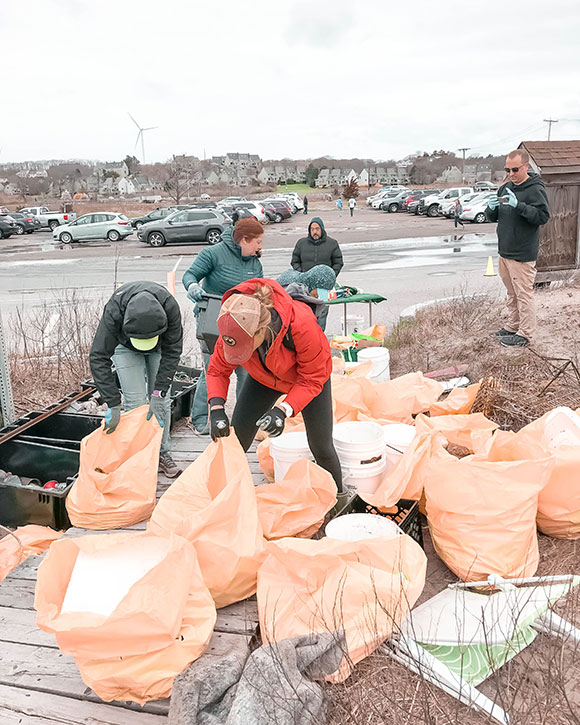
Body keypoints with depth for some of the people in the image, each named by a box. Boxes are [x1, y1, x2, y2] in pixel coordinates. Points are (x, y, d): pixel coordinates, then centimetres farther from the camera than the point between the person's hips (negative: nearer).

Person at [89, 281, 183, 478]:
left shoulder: (170, 307, -39)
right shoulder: (114, 311, -41)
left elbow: (172, 352, -29)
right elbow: (99, 358, -37)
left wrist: (158, 393, -33)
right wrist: (113, 405, -41)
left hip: (160, 345, 1)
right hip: (125, 345, -1)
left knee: (163, 400, -3)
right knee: (136, 401, -12)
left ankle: (162, 453, 10)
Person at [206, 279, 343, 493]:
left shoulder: (301, 325, -43)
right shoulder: (234, 330, -31)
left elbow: (312, 380, -31)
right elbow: (218, 370, -15)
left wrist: (283, 410, -44)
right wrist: (217, 408, -33)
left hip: (308, 376, -3)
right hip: (263, 378, 3)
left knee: (321, 447, 2)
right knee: (234, 441, -2)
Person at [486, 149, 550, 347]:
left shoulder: (535, 189, -11)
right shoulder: (505, 187, 11)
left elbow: (543, 216, -21)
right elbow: (493, 218, 17)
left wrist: (518, 205, -30)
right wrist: (492, 208, -7)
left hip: (523, 254, -8)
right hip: (504, 251, 8)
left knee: (523, 294, -2)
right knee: (512, 293, 18)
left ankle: (525, 334, 6)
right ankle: (512, 326, 29)